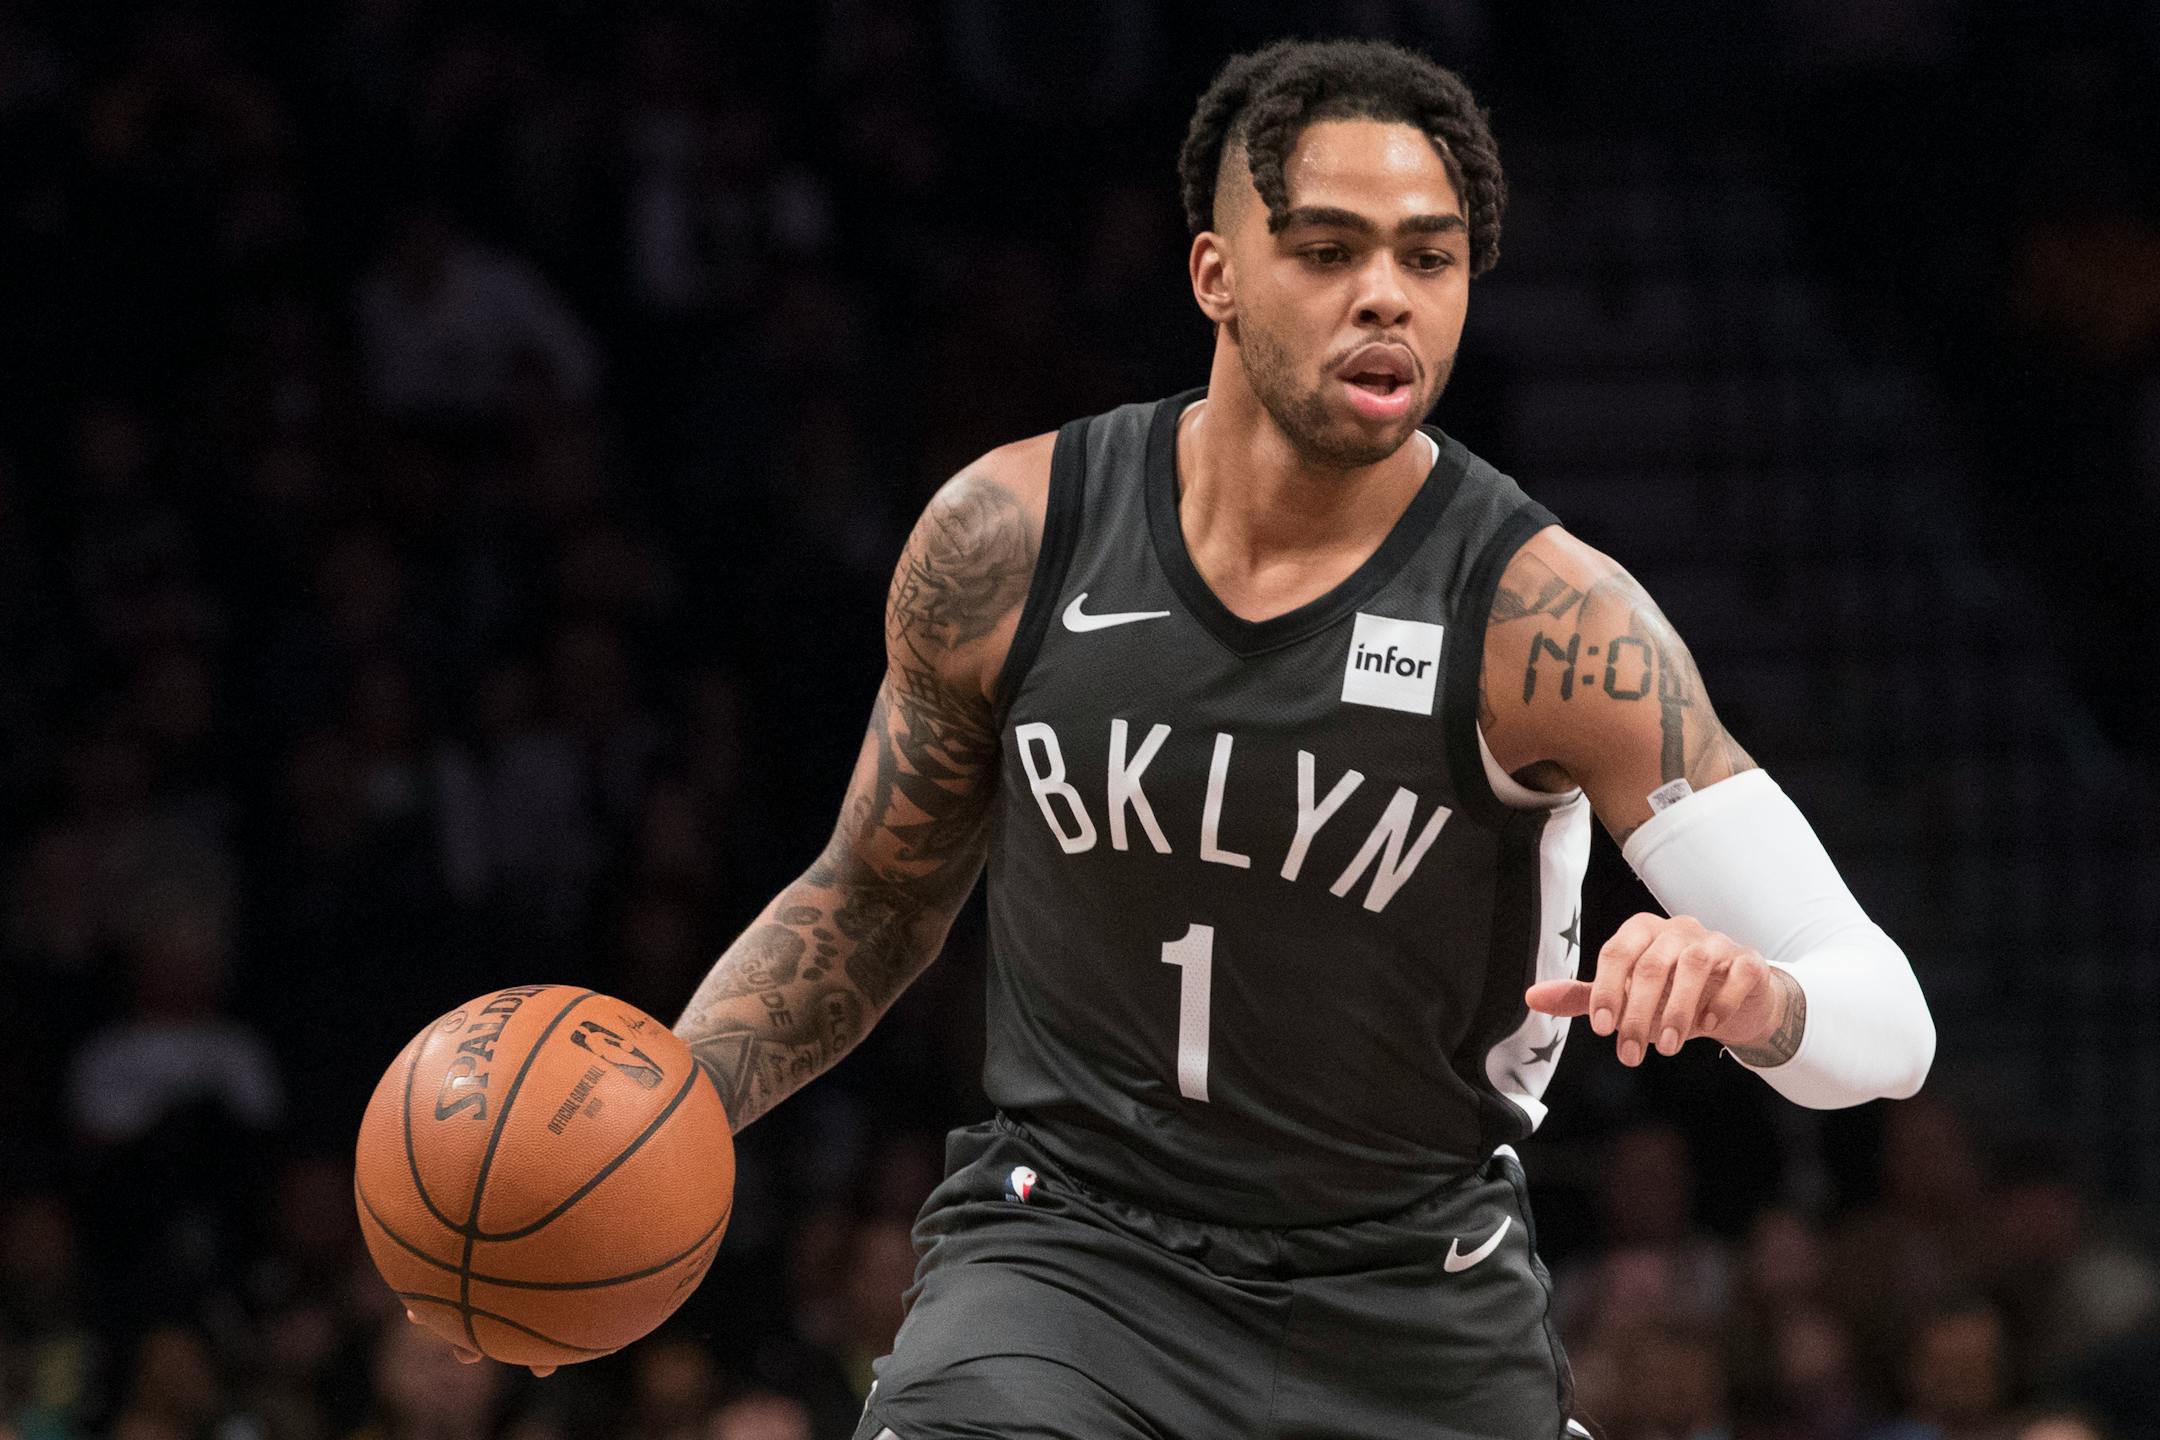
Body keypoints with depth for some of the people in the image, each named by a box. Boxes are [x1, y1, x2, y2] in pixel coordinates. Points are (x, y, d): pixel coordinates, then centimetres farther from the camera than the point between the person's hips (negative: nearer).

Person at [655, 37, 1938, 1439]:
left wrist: (1749, 994, -41)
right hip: (1075, 1252, 0)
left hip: (1417, 1317, 0)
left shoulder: (1545, 614, -15)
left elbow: (1885, 1024, -18)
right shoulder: (1013, 536, -7)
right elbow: (871, 903, 11)